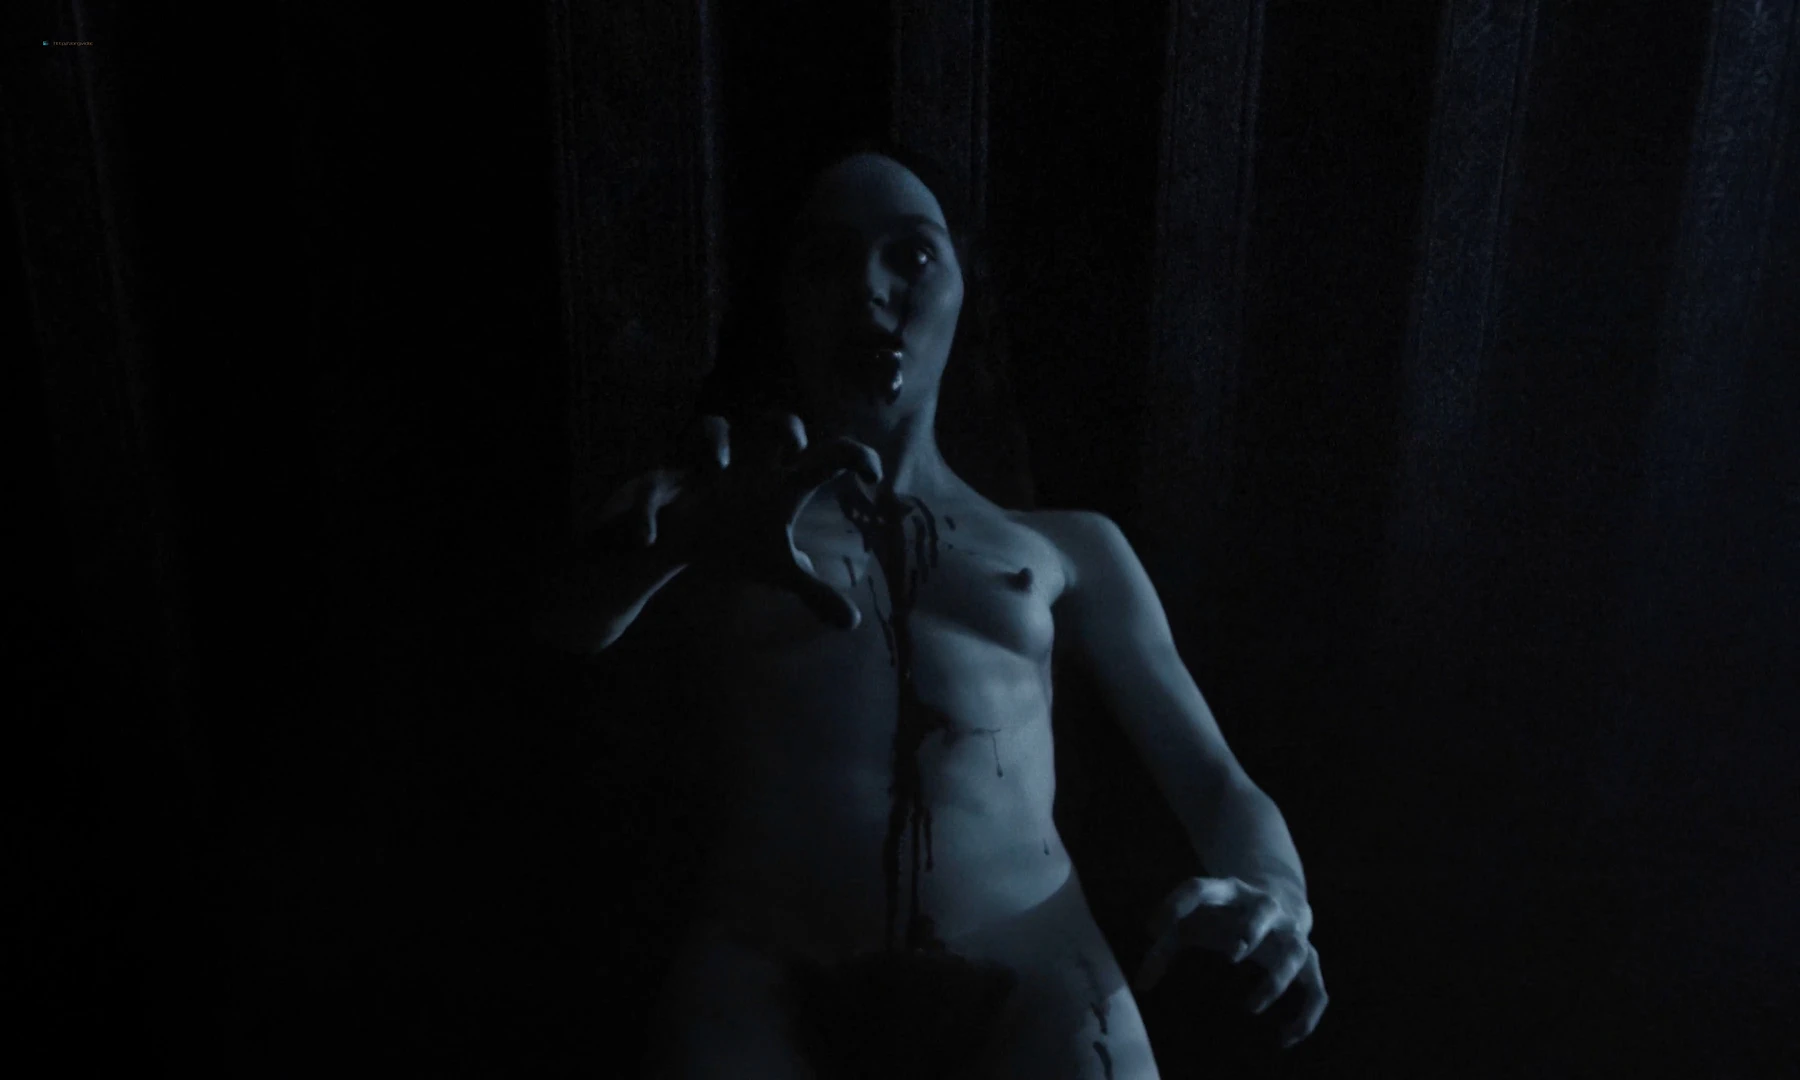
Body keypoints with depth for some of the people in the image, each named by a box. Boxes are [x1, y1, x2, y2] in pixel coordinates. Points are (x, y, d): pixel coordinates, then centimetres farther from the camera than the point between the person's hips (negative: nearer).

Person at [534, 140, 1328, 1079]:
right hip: (767, 967, 0)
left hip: (1027, 969, 1)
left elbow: (1217, 785, 14)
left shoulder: (1070, 547, 20)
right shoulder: (689, 513, 18)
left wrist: (1273, 896, -8)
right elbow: (552, 641, 0)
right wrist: (694, 535, -21)